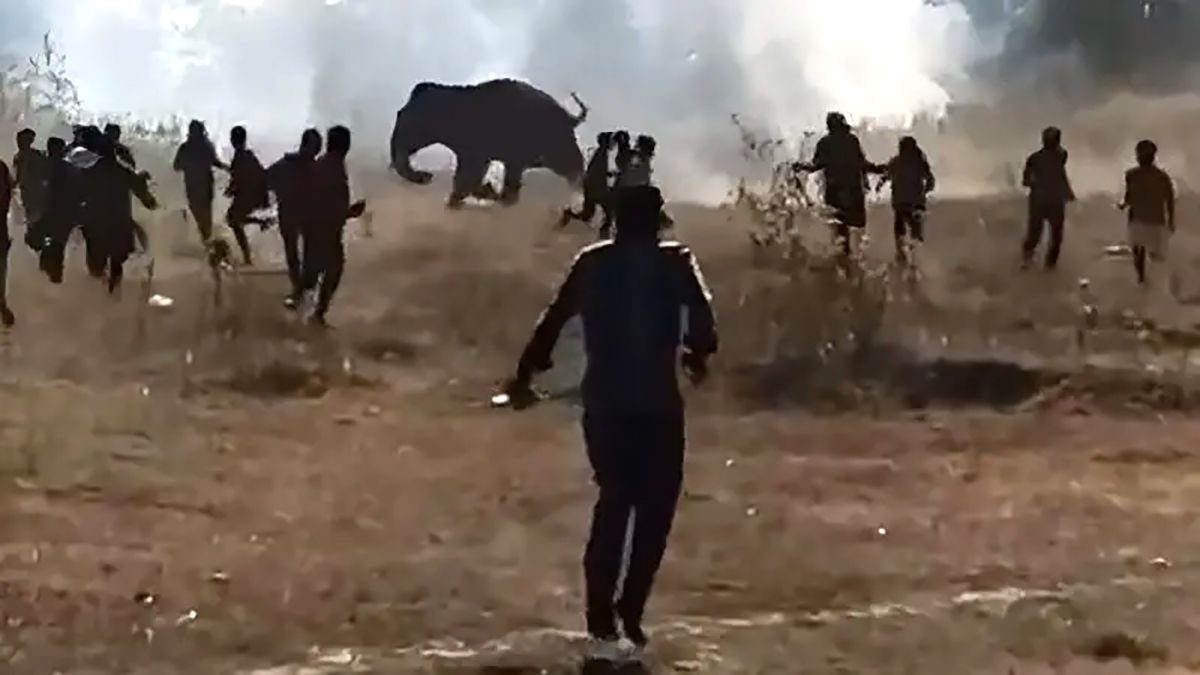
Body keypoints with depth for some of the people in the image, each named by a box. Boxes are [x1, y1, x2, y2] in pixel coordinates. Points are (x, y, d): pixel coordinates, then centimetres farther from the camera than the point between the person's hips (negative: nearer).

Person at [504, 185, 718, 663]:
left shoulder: (592, 263, 7)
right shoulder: (673, 263, -2)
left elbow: (553, 318, 10)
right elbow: (702, 316, -11)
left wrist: (526, 373, 20)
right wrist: (698, 355, 10)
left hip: (603, 404, 4)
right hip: (655, 405, -4)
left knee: (613, 505, 13)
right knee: (653, 509, 9)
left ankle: (603, 625, 6)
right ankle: (628, 614, 1)